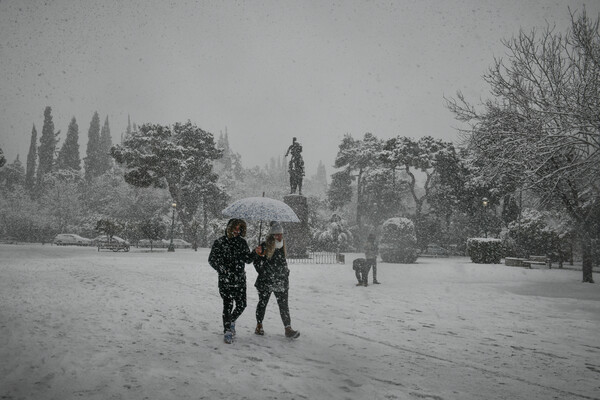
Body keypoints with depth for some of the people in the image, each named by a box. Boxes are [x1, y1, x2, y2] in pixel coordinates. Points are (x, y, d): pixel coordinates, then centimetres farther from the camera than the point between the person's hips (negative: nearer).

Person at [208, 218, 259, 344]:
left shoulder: (242, 242, 7)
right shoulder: (220, 242, -5)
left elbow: (247, 259, 8)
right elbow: (212, 259, -2)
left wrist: (255, 253, -11)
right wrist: (223, 270, -14)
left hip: (240, 280, 4)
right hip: (226, 280, -4)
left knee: (241, 305, 6)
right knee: (228, 305, -5)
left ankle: (232, 321, 35)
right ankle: (227, 331, 8)